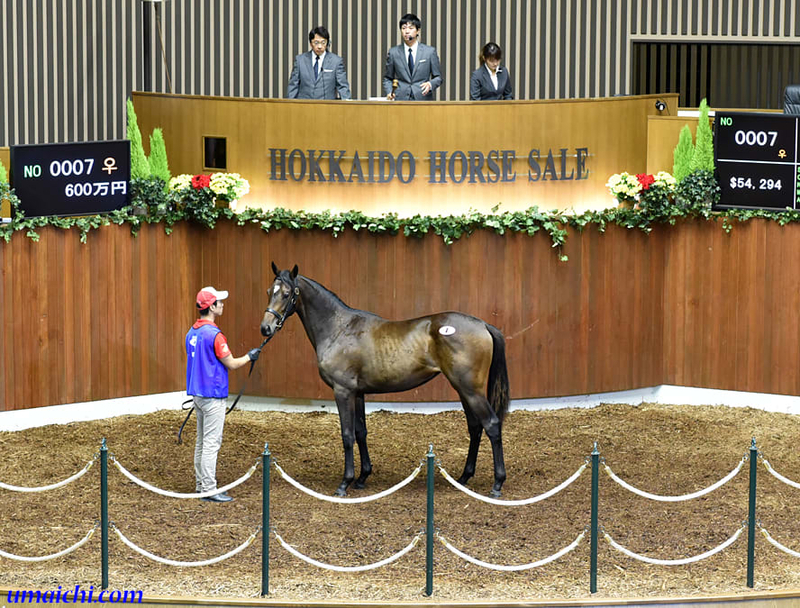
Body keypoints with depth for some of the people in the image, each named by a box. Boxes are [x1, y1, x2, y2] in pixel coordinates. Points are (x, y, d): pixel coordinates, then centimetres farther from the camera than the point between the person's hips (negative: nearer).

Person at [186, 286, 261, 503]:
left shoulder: (192, 332, 9)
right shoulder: (214, 334, -19)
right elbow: (232, 364, -14)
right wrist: (249, 356, 4)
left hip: (198, 393, 9)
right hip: (213, 395, -9)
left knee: (202, 441, 15)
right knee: (211, 443, -6)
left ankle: (201, 485, 20)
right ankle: (209, 490, -5)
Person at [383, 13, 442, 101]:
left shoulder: (430, 52, 6)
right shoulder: (393, 52, 9)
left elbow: (438, 77, 9)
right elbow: (387, 78, 15)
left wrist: (430, 84, -13)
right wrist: (389, 92, -4)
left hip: (423, 99, 0)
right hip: (401, 99, 1)